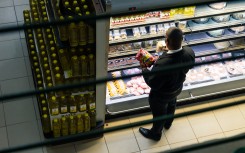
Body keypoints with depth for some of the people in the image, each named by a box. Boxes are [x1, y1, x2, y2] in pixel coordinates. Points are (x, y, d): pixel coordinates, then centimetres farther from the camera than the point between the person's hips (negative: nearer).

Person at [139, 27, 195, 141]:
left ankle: (155, 133, 56)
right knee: (171, 105, 37)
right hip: (177, 89, 6)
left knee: (159, 114, 25)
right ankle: (167, 123, 68)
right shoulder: (189, 52, -29)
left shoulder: (162, 64, -48)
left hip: (161, 95, -5)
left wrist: (144, 68, -15)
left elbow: (153, 84, -30)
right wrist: (167, 51, -5)